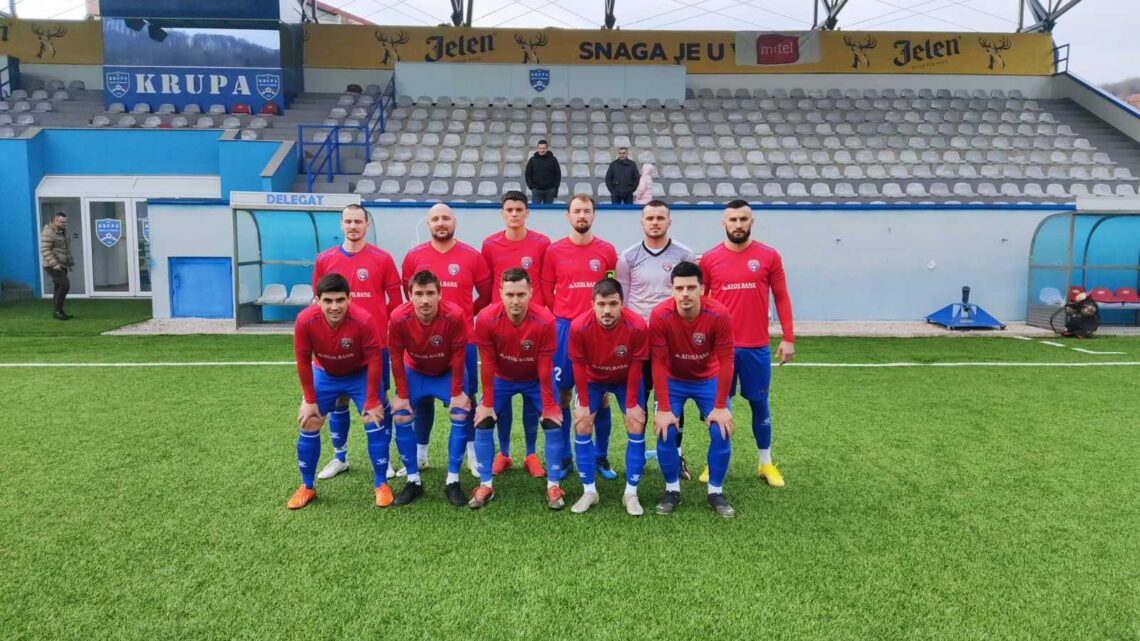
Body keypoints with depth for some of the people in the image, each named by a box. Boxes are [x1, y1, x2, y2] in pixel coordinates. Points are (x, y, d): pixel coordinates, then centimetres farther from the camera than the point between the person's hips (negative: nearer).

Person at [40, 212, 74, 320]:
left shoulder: (63, 232, 14)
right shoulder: (48, 233, -14)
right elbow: (45, 250, -20)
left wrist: (70, 262, 18)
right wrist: (54, 264, -25)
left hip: (61, 265, 9)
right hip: (52, 265, -9)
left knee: (58, 288, 8)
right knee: (65, 285, -16)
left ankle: (57, 312, 12)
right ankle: (57, 310, -9)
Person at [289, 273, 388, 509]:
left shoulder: (363, 320, -35)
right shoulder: (305, 320, -30)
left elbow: (374, 361, -22)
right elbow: (303, 361, -14)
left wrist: (372, 401, -16)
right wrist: (310, 400, -9)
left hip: (360, 375, -2)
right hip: (324, 375, 2)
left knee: (375, 422, -8)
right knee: (308, 425, 1)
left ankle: (381, 485, 8)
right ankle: (306, 487, 19)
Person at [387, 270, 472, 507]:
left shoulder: (455, 315, -34)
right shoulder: (399, 318, -30)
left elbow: (458, 356, -21)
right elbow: (396, 357, -16)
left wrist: (457, 393, -17)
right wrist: (402, 395, -13)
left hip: (448, 372, -1)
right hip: (414, 372, 1)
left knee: (461, 416, -15)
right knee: (401, 417, -10)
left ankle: (453, 481, -2)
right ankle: (413, 481, 5)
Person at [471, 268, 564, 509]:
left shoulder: (545, 320, -31)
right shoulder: (486, 319, -29)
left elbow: (545, 367, -21)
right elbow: (488, 364, -19)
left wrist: (549, 406, -15)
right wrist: (487, 404, -14)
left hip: (536, 379, -1)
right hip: (501, 378, 1)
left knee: (553, 423, -12)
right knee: (483, 422, -8)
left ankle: (554, 485, 4)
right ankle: (486, 484, 8)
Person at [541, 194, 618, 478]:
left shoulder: (607, 251, 2)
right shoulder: (554, 251, 2)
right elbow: (547, 290, 8)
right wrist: (562, 317, 4)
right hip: (565, 328, 0)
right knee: (561, 394, 4)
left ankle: (602, 457, 16)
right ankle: (564, 457, 16)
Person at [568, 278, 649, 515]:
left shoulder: (637, 326, -33)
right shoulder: (579, 327, -33)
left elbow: (635, 367, -19)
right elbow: (579, 366, -18)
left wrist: (632, 404, -13)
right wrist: (583, 404, -12)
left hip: (626, 380, 0)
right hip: (592, 380, 0)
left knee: (636, 427, -8)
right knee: (581, 426, -8)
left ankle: (631, 493, 4)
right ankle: (589, 491, 5)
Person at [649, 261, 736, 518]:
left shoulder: (719, 315, -27)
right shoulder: (660, 316, -28)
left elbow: (725, 362, -20)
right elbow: (659, 364, -22)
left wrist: (721, 407, -18)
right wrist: (663, 409, -21)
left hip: (709, 380, 1)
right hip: (673, 381, 0)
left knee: (722, 432, -11)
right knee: (666, 432, -14)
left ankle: (716, 492, 10)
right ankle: (672, 490, 8)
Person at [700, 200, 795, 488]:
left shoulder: (769, 256, 0)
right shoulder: (709, 259, 0)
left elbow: (781, 297, 4)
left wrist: (788, 338, 0)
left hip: (757, 347, 0)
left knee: (759, 403, 11)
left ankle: (766, 463, 25)